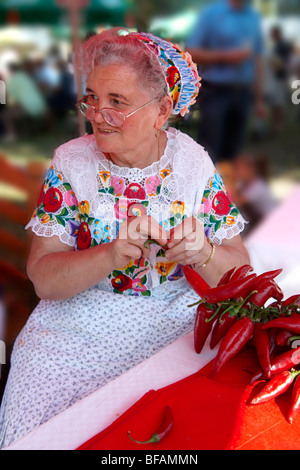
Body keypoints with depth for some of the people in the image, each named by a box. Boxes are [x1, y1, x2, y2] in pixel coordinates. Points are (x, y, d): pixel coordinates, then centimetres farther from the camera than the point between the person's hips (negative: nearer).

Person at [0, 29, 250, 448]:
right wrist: (112, 255, -30)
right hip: (77, 329, 0)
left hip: (176, 324, 1)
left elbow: (238, 272, -5)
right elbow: (43, 279, -11)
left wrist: (203, 253, -27)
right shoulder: (70, 162, -5)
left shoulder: (194, 162, -4)